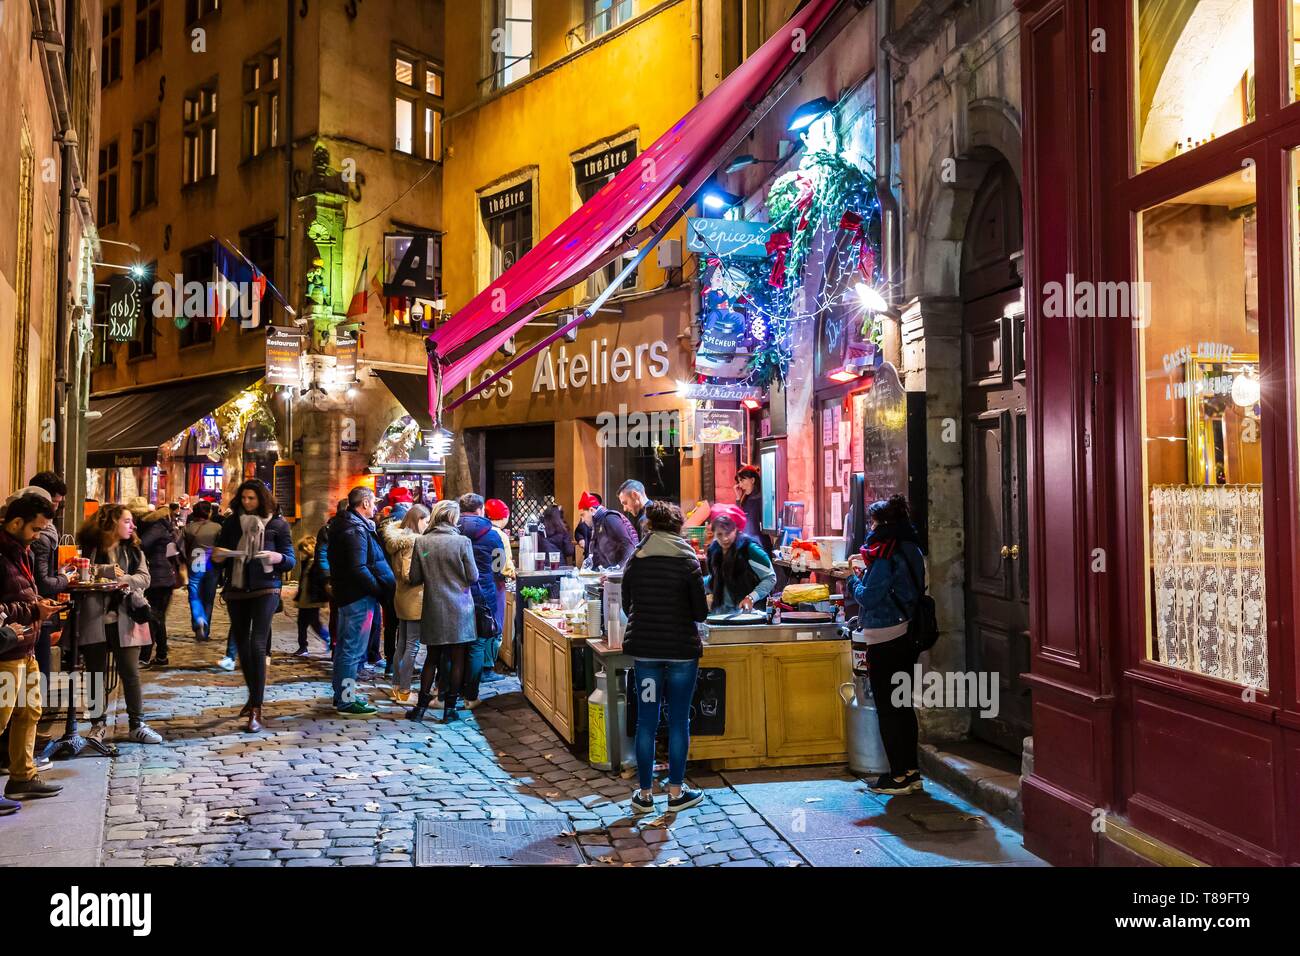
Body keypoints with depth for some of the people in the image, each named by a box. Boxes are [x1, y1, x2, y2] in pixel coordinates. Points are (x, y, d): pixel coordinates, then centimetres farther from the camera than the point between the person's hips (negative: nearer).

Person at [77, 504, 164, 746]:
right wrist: (110, 570, -20)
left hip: (125, 620, 2)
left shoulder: (133, 549, 11)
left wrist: (123, 579, -17)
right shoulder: (91, 547, 0)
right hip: (95, 620, -2)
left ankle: (137, 725, 10)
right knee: (96, 675, 7)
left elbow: (145, 578, 1)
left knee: (130, 673, 3)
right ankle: (98, 724, 19)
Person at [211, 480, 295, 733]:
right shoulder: (232, 522, 7)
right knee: (241, 644, 13)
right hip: (236, 590, 5)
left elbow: (291, 559, -2)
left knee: (257, 645, -14)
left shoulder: (278, 524, -1)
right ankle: (254, 695, 32)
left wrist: (278, 558, -24)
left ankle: (256, 711, -14)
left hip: (265, 589, -4)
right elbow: (218, 552, 13)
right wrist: (217, 557, -10)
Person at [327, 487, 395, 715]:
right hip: (359, 596, -11)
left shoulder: (343, 524, 14)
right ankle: (347, 700, 0)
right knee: (353, 648, -5)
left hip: (346, 593, 11)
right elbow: (358, 568, -25)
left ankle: (342, 693, 29)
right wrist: (379, 589, -18)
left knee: (345, 646, 18)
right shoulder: (356, 529, -18)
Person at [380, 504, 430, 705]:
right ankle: (404, 691, 2)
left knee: (402, 644, 16)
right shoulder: (414, 541, -18)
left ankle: (397, 686, 24)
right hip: (415, 599, -9)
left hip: (402, 597, 9)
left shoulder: (398, 538, 10)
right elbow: (409, 574, -24)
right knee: (412, 646, -2)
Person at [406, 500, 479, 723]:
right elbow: (473, 577, -6)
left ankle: (421, 706, 16)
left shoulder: (422, 542, -4)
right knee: (457, 658, 8)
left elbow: (414, 579, 1)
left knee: (432, 657, 16)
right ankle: (450, 708, 12)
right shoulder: (463, 541, -12)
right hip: (459, 608, -3)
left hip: (433, 608, 3)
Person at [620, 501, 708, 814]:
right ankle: (676, 793, 14)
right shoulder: (687, 561, -8)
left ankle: (645, 794, 14)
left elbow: (627, 606, 10)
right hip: (681, 649, -3)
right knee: (678, 720, 7)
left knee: (646, 721, 8)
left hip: (643, 648, 3)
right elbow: (701, 612, -6)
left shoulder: (635, 561, 2)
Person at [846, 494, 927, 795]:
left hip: (885, 642, -9)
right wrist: (867, 571, 12)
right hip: (905, 637, 9)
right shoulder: (909, 549, 10)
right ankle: (911, 771, 22)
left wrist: (855, 578, 1)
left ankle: (899, 776, 7)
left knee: (887, 708, 1)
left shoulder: (885, 553, -17)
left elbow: (868, 597, -17)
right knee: (904, 706, 15)